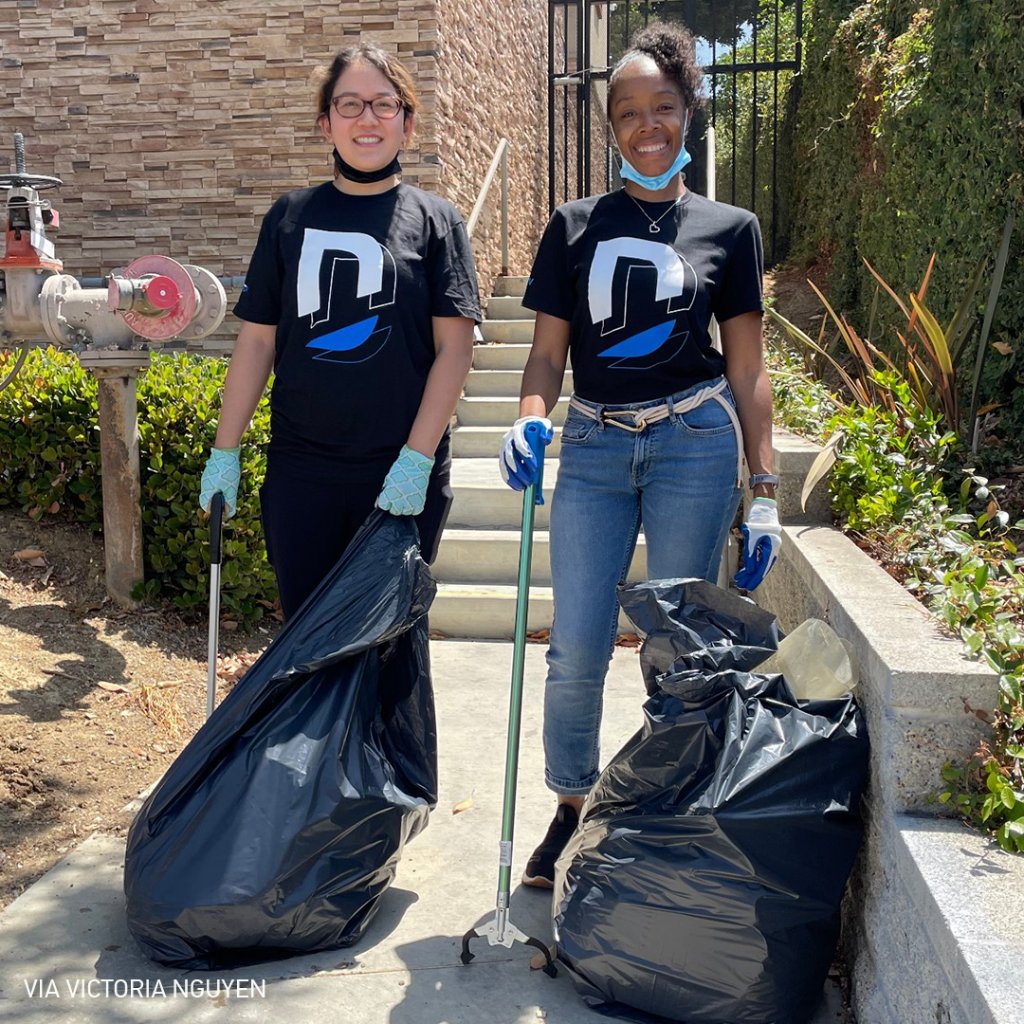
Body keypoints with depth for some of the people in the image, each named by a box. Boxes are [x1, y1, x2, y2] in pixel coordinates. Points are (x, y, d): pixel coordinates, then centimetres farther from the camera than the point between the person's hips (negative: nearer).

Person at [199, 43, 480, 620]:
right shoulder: (291, 216, 8)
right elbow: (257, 339, 9)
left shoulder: (435, 219, 2)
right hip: (300, 470, 2)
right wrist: (225, 451, 5)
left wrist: (417, 458, -13)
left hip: (402, 473, -2)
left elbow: (455, 348, -5)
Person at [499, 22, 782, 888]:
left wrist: (764, 494, 2)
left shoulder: (729, 229, 7)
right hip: (594, 450, 1)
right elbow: (548, 352, 7)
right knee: (576, 649, -3)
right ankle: (571, 812, 20)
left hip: (694, 444, -1)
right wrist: (531, 420, -15)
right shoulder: (576, 226, 9)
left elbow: (747, 370, 6)